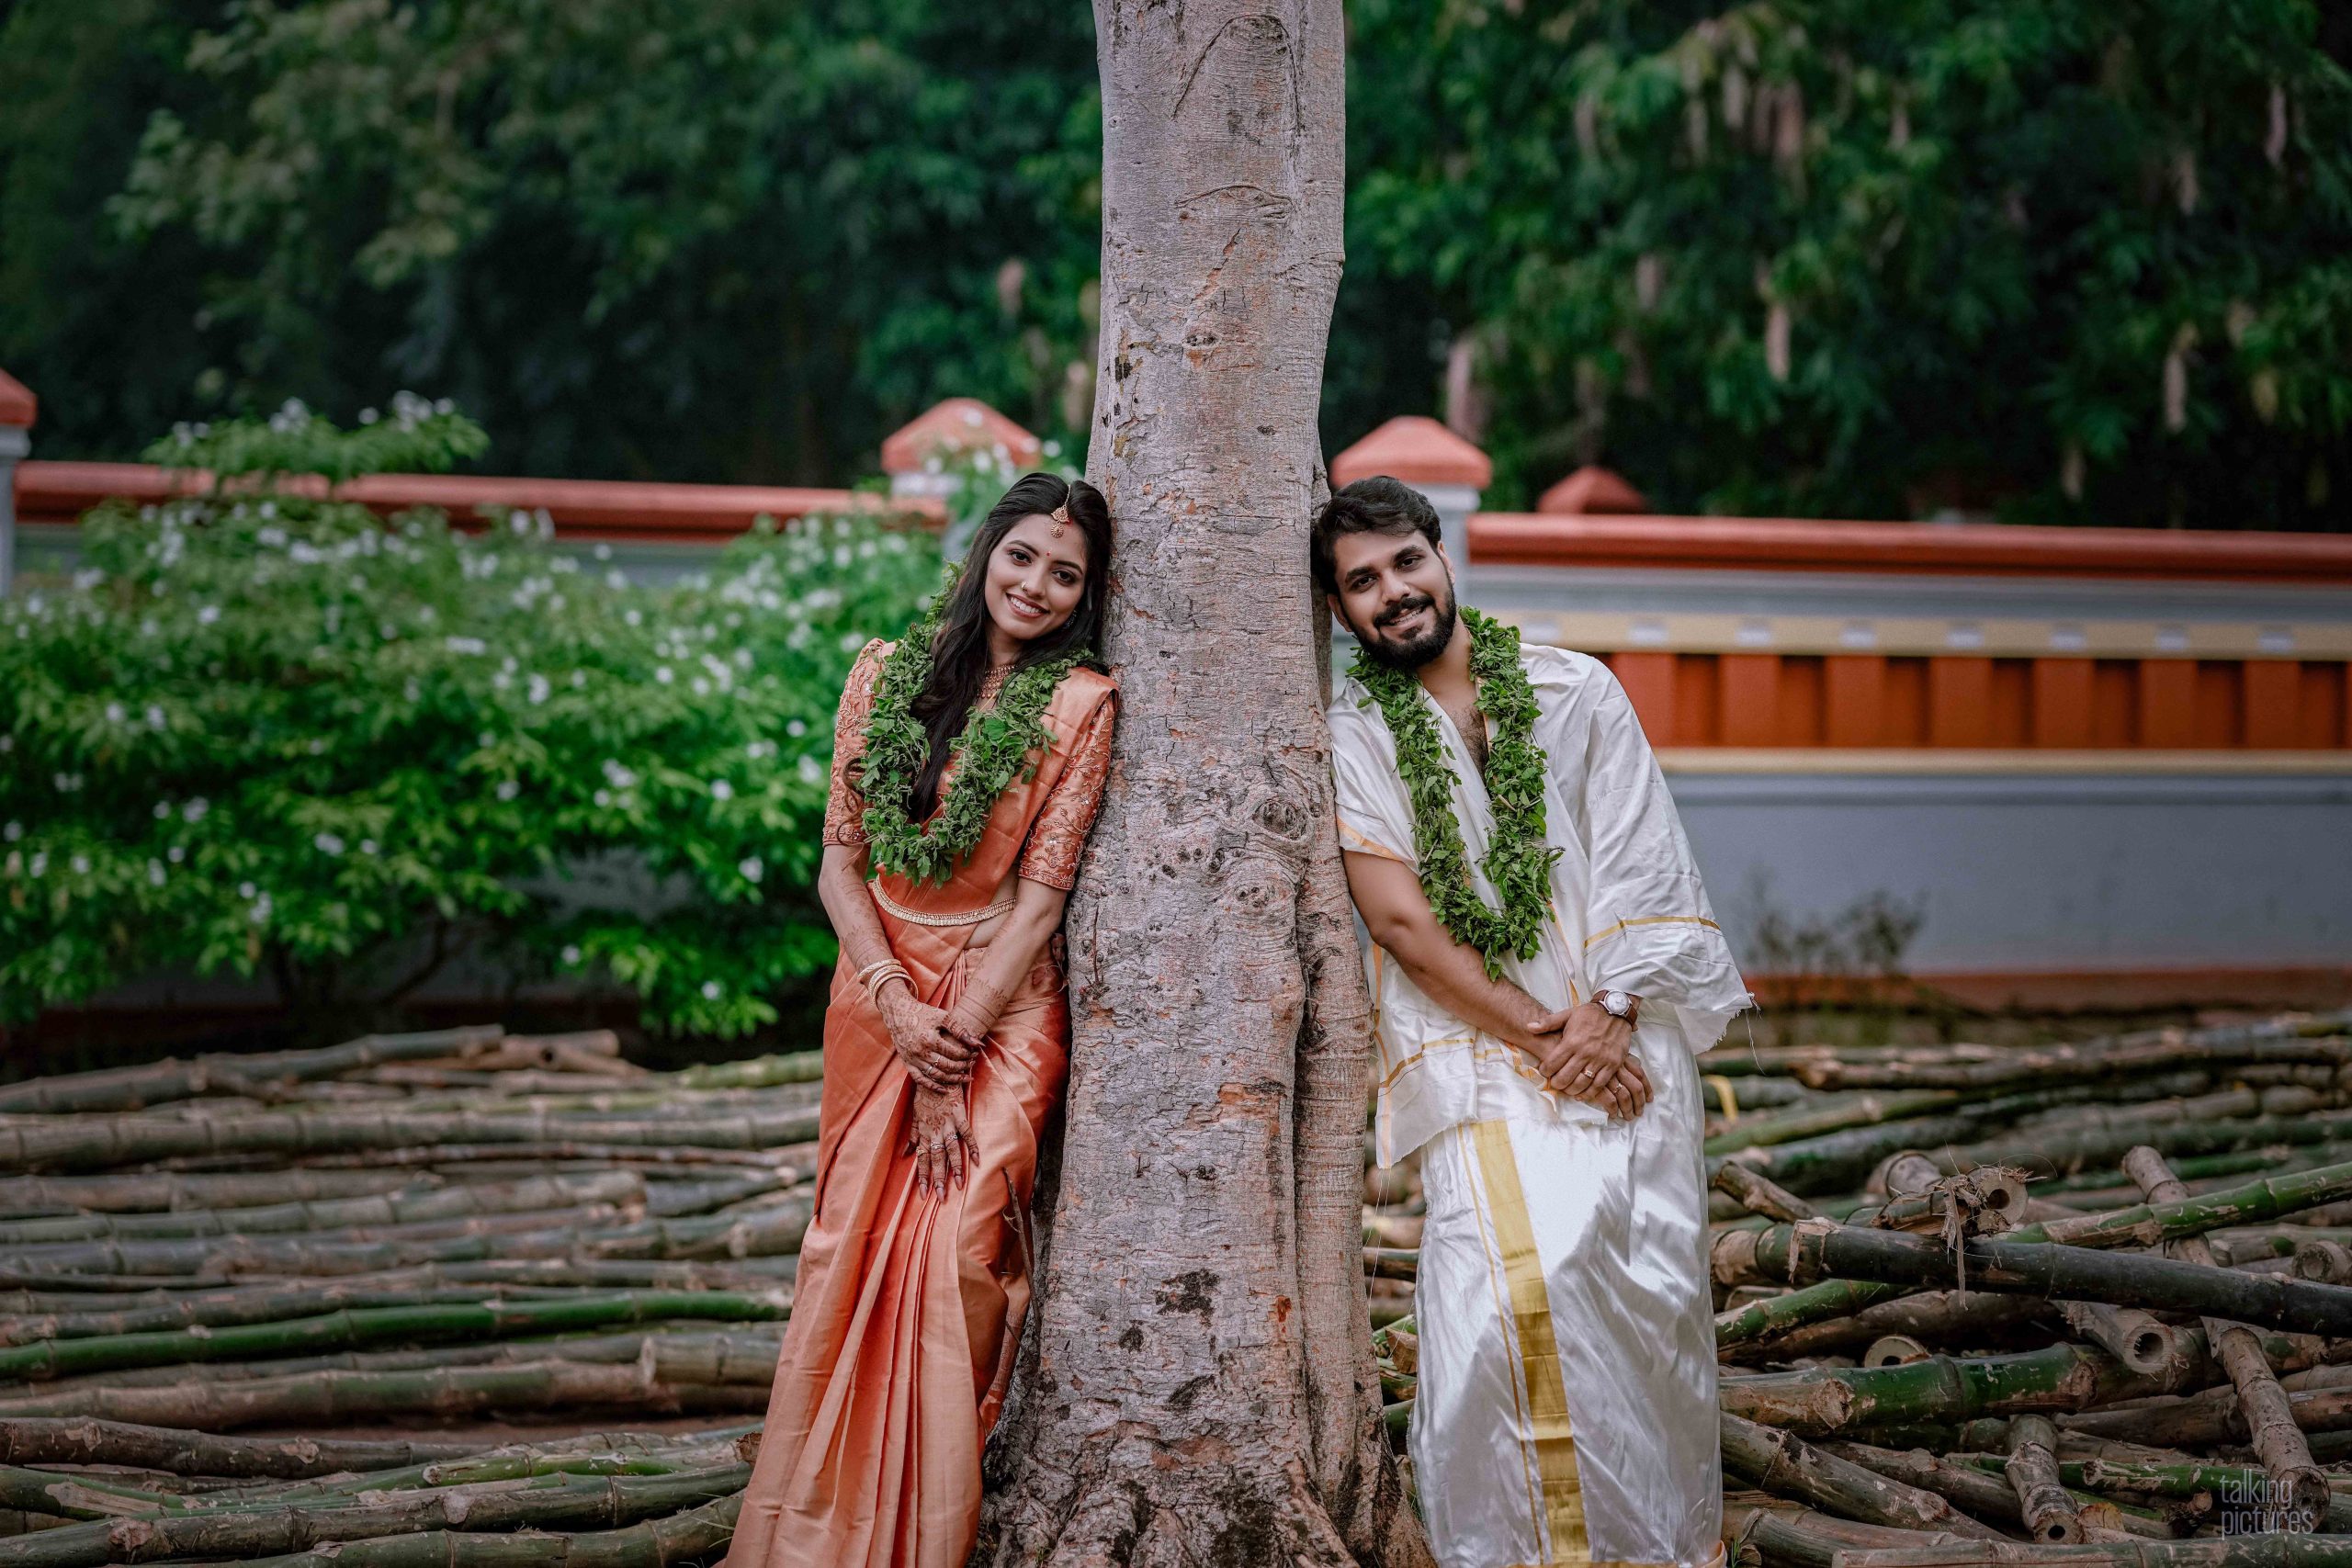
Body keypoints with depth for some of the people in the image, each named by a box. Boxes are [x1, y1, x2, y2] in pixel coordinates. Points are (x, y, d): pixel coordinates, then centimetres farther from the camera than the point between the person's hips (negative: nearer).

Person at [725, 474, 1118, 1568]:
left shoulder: (1081, 705, -6)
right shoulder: (886, 675, 4)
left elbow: (1040, 895, -9)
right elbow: (840, 858, 3)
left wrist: (955, 1054, -13)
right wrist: (899, 1008, -10)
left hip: (1002, 1006, -3)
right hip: (879, 995, 3)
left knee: (955, 1258, -13)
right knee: (847, 1260, 3)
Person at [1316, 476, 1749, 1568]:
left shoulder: (1574, 691, 10)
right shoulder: (1350, 736, 5)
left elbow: (1640, 868, 5)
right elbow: (1400, 918, -4)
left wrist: (1610, 1015, -9)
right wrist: (1541, 1037, -10)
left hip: (1624, 1040, 2)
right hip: (1476, 1052, -2)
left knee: (1647, 1284, -8)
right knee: (1515, 1288, -20)